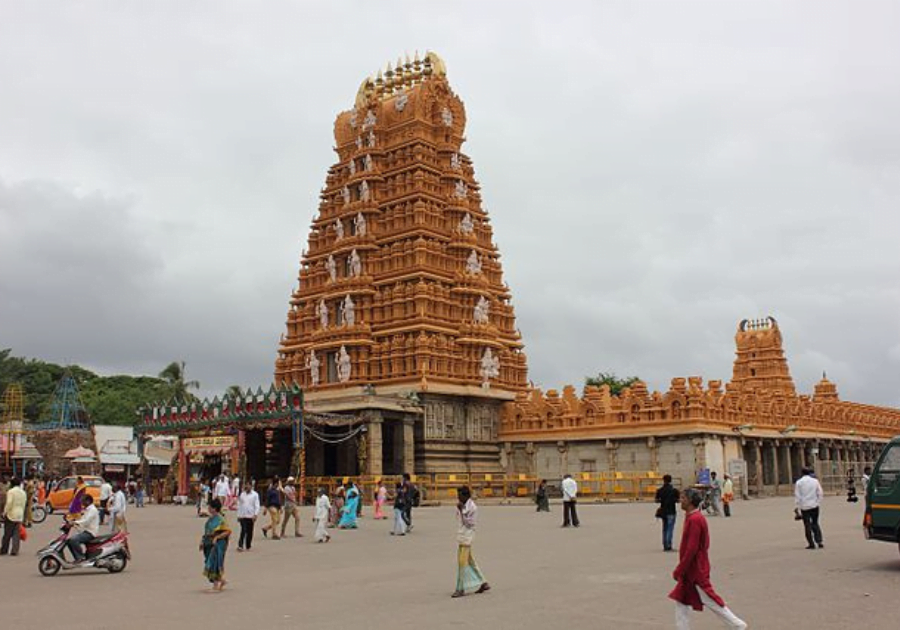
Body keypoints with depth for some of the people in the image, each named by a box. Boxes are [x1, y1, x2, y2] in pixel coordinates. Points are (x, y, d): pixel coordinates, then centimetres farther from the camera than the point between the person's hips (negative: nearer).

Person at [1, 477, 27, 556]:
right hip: (19, 515, 5)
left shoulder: (11, 491, -9)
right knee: (16, 534, 5)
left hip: (11, 514, -5)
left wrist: (5, 513, -9)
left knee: (7, 534, 3)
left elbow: (9, 503, -17)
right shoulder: (23, 492, 11)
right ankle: (14, 551, 1)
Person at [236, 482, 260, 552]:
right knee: (243, 530, -12)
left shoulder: (255, 495, 0)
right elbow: (239, 505, 14)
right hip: (243, 516, 1)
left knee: (249, 532, 6)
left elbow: (257, 506, -4)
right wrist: (238, 515, 10)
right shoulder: (242, 494, 9)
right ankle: (240, 545, -12)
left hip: (251, 516, -1)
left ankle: (248, 546, 16)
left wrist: (255, 514, -14)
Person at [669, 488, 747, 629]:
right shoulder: (695, 517, 10)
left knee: (710, 601, 0)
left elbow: (691, 549, -24)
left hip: (696, 570, -10)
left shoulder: (694, 520, -21)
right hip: (692, 570, 10)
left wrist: (678, 570, -19)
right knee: (681, 599, 11)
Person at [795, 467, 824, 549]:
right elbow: (820, 494, 2)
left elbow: (797, 496, -5)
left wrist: (798, 507, 1)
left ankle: (811, 544, 1)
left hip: (804, 507, -2)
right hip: (814, 506, 2)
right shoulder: (815, 481, 2)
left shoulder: (799, 482, -4)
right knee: (815, 523, 14)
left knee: (807, 525, 3)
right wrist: (818, 503, 10)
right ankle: (819, 541, 5)